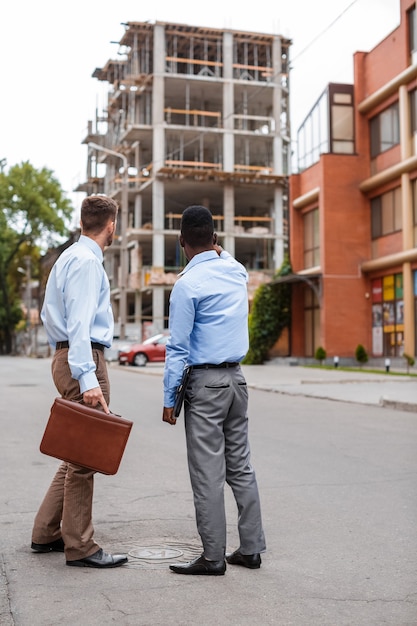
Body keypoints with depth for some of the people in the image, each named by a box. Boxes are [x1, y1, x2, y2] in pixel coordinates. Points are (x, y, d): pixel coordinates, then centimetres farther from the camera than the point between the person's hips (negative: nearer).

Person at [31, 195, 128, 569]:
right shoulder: (86, 261, -12)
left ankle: (47, 532, 24)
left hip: (66, 357, 10)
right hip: (84, 359, -10)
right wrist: (87, 377, -29)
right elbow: (79, 324, -22)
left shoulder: (70, 257, 20)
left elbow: (48, 315, 25)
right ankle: (80, 547, 2)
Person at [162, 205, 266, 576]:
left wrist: (170, 398, -6)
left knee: (208, 473, -1)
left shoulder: (188, 284, -12)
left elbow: (178, 347, -11)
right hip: (237, 378, 7)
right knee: (240, 466, 12)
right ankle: (250, 549, 18)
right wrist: (218, 250, 44)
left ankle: (213, 557, 5)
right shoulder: (237, 272, 6)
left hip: (205, 383, -7)